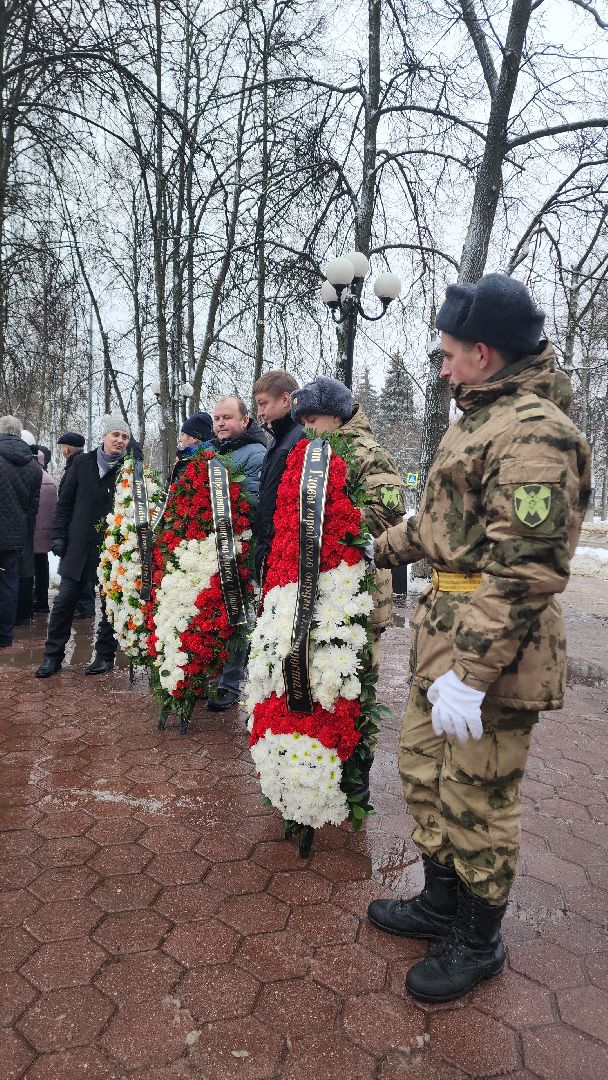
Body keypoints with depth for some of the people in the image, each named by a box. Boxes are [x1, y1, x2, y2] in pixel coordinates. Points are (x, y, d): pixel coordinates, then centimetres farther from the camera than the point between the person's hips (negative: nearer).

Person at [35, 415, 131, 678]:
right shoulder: (83, 463, 4)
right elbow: (65, 501, 9)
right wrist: (58, 535, 2)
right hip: (79, 545, 2)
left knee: (109, 603, 7)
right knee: (64, 601, 5)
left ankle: (105, 655, 21)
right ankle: (53, 656, 18)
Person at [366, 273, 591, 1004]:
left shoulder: (534, 433, -19)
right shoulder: (478, 420, 14)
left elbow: (523, 571, -25)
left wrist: (471, 673, -26)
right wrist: (382, 548, 35)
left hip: (492, 647, -10)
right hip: (443, 633, 10)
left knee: (476, 800, 7)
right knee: (423, 772, 21)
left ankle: (477, 943, 31)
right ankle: (440, 903, 42)